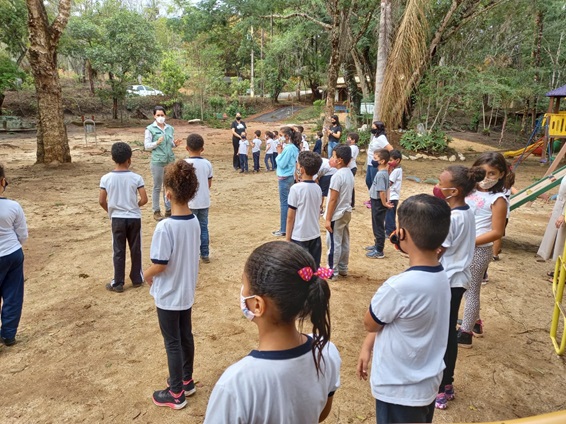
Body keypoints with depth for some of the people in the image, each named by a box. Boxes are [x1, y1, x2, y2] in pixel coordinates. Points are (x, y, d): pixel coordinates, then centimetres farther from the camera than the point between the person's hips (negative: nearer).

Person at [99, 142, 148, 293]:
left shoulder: (106, 178, -8)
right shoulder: (136, 177, -10)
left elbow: (102, 201, -5)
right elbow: (144, 199, -11)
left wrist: (111, 211, 13)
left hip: (117, 219, 0)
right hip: (134, 218, 0)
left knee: (118, 251, 9)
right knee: (136, 249, 13)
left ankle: (118, 283, 16)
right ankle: (137, 279, 25)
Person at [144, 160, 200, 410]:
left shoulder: (165, 227, -27)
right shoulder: (195, 221, -5)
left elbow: (159, 265, -22)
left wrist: (146, 274, -1)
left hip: (168, 295, -7)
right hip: (187, 291, 7)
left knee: (172, 343, 9)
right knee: (186, 336, 21)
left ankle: (176, 394, 25)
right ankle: (186, 381, 39)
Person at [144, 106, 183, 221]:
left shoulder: (170, 128, 8)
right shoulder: (150, 129, -4)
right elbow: (147, 146, -6)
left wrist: (175, 144, -5)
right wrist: (157, 143, -23)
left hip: (170, 160, 4)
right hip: (157, 162, -4)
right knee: (157, 187, 4)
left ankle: (169, 209, 24)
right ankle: (156, 211, 13)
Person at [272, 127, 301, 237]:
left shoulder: (288, 148, -19)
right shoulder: (293, 147, 9)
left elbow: (282, 164, -19)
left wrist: (279, 152, -10)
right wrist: (281, 152, 3)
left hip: (285, 178, -10)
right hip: (289, 177, 10)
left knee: (284, 203, -4)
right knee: (288, 202, 16)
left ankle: (283, 230, 2)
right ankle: (288, 226, 25)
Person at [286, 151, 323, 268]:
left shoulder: (296, 188, -14)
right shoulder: (318, 188, 2)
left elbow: (290, 216, -10)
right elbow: (316, 211, 11)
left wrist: (288, 237, -4)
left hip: (299, 237, -5)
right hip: (315, 235, 6)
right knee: (314, 268, 12)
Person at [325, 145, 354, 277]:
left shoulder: (337, 176, -20)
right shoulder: (349, 173, 7)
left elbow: (333, 199, -20)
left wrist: (328, 218, -16)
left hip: (337, 214, -9)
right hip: (347, 212, 9)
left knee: (333, 244, 2)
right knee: (344, 242, 15)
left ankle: (332, 271, 11)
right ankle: (343, 269, 26)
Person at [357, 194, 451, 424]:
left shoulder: (399, 286, -34)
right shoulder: (442, 278, -7)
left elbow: (370, 323, -14)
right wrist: (367, 347, 2)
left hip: (400, 390, -7)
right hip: (427, 384, 7)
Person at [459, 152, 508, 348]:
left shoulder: (498, 199, -15)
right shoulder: (471, 191, 4)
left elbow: (497, 232, -17)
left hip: (479, 250, -7)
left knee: (471, 291, 5)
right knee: (465, 288, 20)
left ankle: (465, 334, 18)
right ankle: (474, 323, 40)